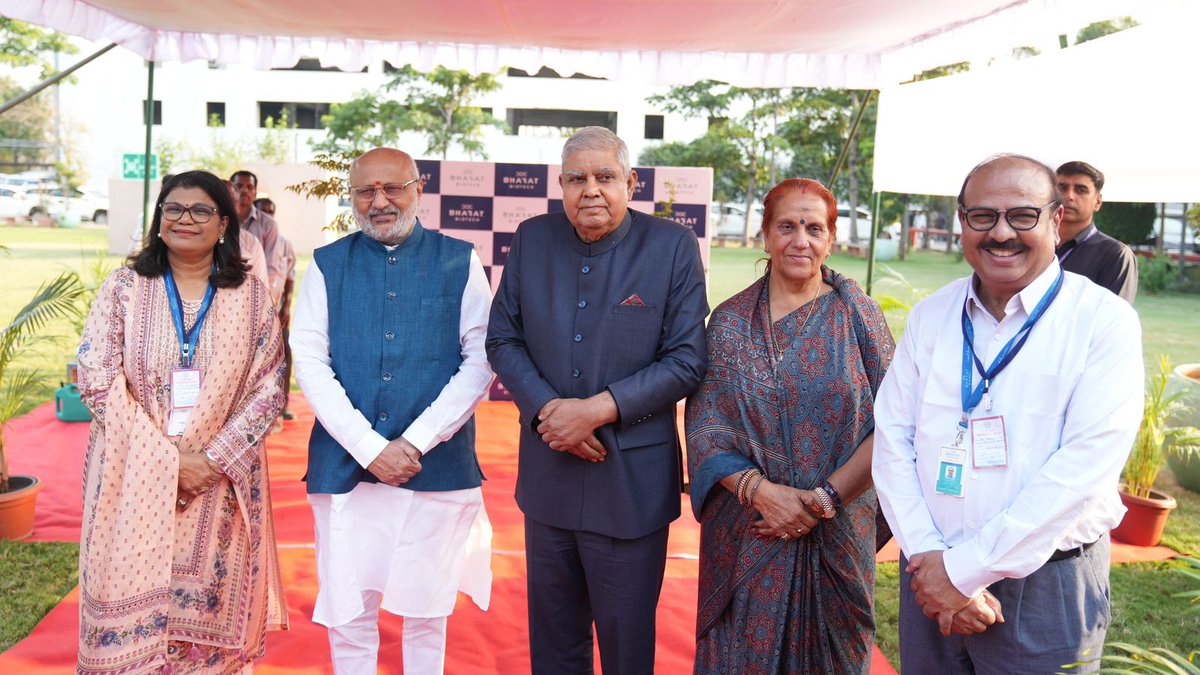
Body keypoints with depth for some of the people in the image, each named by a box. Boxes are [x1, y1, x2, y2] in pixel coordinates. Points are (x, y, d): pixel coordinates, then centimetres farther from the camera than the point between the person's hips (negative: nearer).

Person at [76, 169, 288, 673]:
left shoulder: (251, 297, 4)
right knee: (132, 620, 5)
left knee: (208, 613, 7)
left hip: (221, 485, 0)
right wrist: (168, 460, -13)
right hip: (134, 483, 0)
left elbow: (268, 387, 0)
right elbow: (96, 378, -5)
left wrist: (216, 459, -12)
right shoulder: (123, 288, 2)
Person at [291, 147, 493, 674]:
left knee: (426, 613, 11)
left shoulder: (459, 262, 3)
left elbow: (481, 361, -4)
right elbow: (309, 362, -2)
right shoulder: (327, 265, 6)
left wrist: (416, 442, -12)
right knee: (348, 615, 8)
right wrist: (369, 448, -12)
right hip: (345, 467, 1)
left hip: (437, 468, -1)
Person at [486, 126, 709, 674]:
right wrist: (546, 409, -13)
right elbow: (503, 340, 3)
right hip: (547, 472, 3)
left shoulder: (674, 247, -8)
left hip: (632, 482, -3)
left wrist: (598, 409, -19)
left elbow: (687, 360, -11)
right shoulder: (532, 239, 2)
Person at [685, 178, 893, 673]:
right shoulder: (730, 320, 1)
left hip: (837, 534, 0)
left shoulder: (856, 314, -1)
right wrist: (761, 490, -17)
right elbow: (704, 427, -4)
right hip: (745, 534, 1)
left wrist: (827, 498, -15)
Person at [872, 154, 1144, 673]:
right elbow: (892, 439, -2)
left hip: (1045, 587, -3)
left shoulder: (1104, 321, -9)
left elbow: (1085, 462, -18)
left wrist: (965, 568, -18)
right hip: (930, 574, 4)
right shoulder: (930, 316, 3)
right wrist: (929, 557, -14)